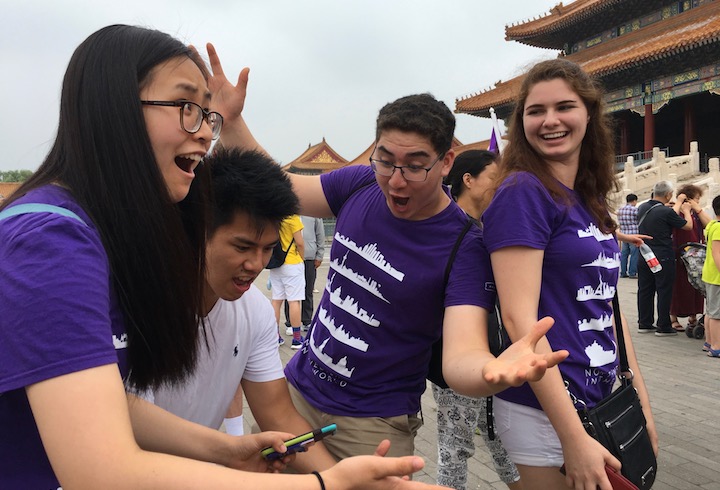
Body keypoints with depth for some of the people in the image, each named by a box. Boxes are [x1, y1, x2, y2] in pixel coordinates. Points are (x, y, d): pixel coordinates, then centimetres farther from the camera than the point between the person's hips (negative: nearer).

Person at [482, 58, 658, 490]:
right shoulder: (523, 192, -16)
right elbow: (519, 317, -22)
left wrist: (642, 403, 12)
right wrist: (573, 438, -21)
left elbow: (606, 307, 13)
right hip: (545, 412, -8)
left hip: (602, 402, 8)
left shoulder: (591, 201, 7)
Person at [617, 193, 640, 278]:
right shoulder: (635, 209, -11)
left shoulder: (620, 210, 9)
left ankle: (623, 272, 12)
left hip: (624, 235, 6)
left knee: (624, 254, 9)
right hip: (634, 235, -6)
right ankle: (632, 273, -1)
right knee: (634, 254, -1)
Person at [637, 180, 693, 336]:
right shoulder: (666, 212, -17)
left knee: (645, 290, 12)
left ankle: (644, 324, 19)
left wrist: (678, 203, 30)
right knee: (664, 291, 2)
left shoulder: (642, 208, 3)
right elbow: (688, 225, -3)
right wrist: (686, 211, 15)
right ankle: (663, 327, 8)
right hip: (663, 257, -7)